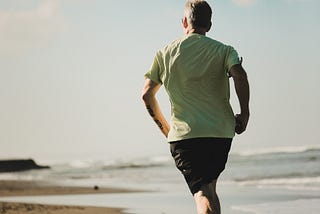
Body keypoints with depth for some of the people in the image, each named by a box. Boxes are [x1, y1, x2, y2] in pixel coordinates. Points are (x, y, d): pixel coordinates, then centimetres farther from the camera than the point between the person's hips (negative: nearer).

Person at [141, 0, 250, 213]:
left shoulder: (165, 54, 9)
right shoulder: (223, 50, 5)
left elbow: (147, 94, 7)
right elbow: (240, 76, -15)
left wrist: (164, 126, 19)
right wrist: (244, 114, -4)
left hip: (183, 133, -1)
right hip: (221, 131, 1)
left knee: (202, 193, -5)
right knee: (209, 188, 20)